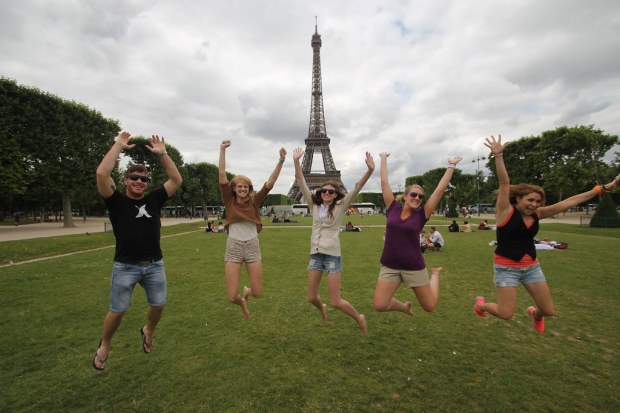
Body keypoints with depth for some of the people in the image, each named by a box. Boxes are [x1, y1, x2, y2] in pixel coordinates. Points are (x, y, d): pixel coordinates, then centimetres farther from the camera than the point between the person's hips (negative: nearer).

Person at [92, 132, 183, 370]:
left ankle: (148, 331, 44)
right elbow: (102, 174, -17)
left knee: (158, 305, 12)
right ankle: (105, 345, 38)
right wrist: (118, 146, -10)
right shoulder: (117, 202, -2)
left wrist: (162, 153, -3)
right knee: (117, 311, 8)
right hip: (125, 267, -3)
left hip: (155, 265, 3)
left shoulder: (154, 199, 6)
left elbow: (177, 180, 0)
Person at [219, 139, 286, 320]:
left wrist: (281, 161, -18)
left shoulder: (254, 201, -1)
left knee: (257, 293, 3)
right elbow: (222, 175, -9)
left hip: (253, 247, 1)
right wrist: (222, 150, -14)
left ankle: (246, 292, 41)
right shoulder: (229, 201, -2)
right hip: (233, 248, 0)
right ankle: (242, 303, 37)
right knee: (232, 297, -1)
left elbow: (270, 183, -10)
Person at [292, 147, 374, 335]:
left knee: (336, 302, -3)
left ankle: (359, 318, 26)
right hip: (315, 254, 4)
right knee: (311, 297, 12)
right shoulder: (314, 205, 6)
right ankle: (322, 308, 49)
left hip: (332, 255, -4)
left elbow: (356, 188, -14)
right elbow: (302, 183, 0)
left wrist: (370, 170, -27)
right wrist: (296, 162, -9)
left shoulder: (340, 206, -3)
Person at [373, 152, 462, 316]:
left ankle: (435, 274, 42)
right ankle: (404, 306, 26)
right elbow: (384, 182, 1)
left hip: (414, 267, 0)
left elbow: (440, 189, -4)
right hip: (389, 266, 1)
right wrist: (383, 158, 7)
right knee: (379, 305, -8)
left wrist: (451, 166, -2)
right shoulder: (393, 208, -2)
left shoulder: (422, 214, -4)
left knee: (429, 306, 13)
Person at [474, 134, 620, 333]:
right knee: (506, 314, -6)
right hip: (507, 268, -6)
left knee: (549, 311, 11)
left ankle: (535, 313, 48)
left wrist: (602, 188, 4)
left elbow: (569, 202, 4)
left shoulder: (537, 214, 2)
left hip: (532, 267, 6)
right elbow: (504, 183, -24)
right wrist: (498, 156, -32)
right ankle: (481, 303, 26)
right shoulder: (505, 210, -14)